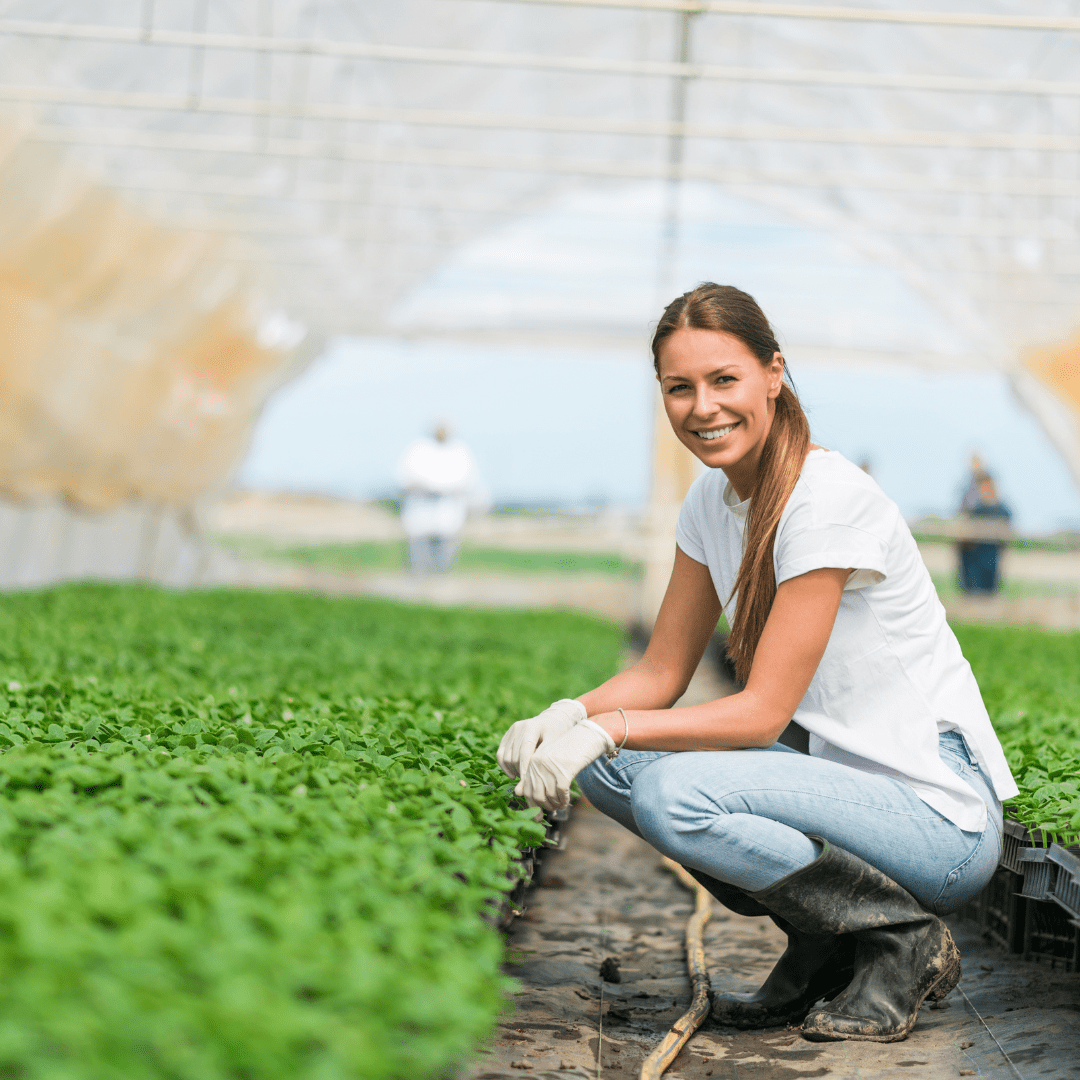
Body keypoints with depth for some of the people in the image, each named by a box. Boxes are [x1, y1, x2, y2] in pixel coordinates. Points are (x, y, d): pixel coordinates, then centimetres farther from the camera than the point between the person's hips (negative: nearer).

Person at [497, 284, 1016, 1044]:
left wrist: (607, 728, -25)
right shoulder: (714, 500, 5)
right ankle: (823, 950, 6)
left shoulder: (829, 499, -20)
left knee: (675, 796, -28)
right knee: (605, 764, -5)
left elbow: (763, 712, -21)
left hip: (944, 818, -8)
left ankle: (904, 939, -7)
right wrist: (573, 713, -12)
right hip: (847, 785, 9)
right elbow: (661, 673, 7)